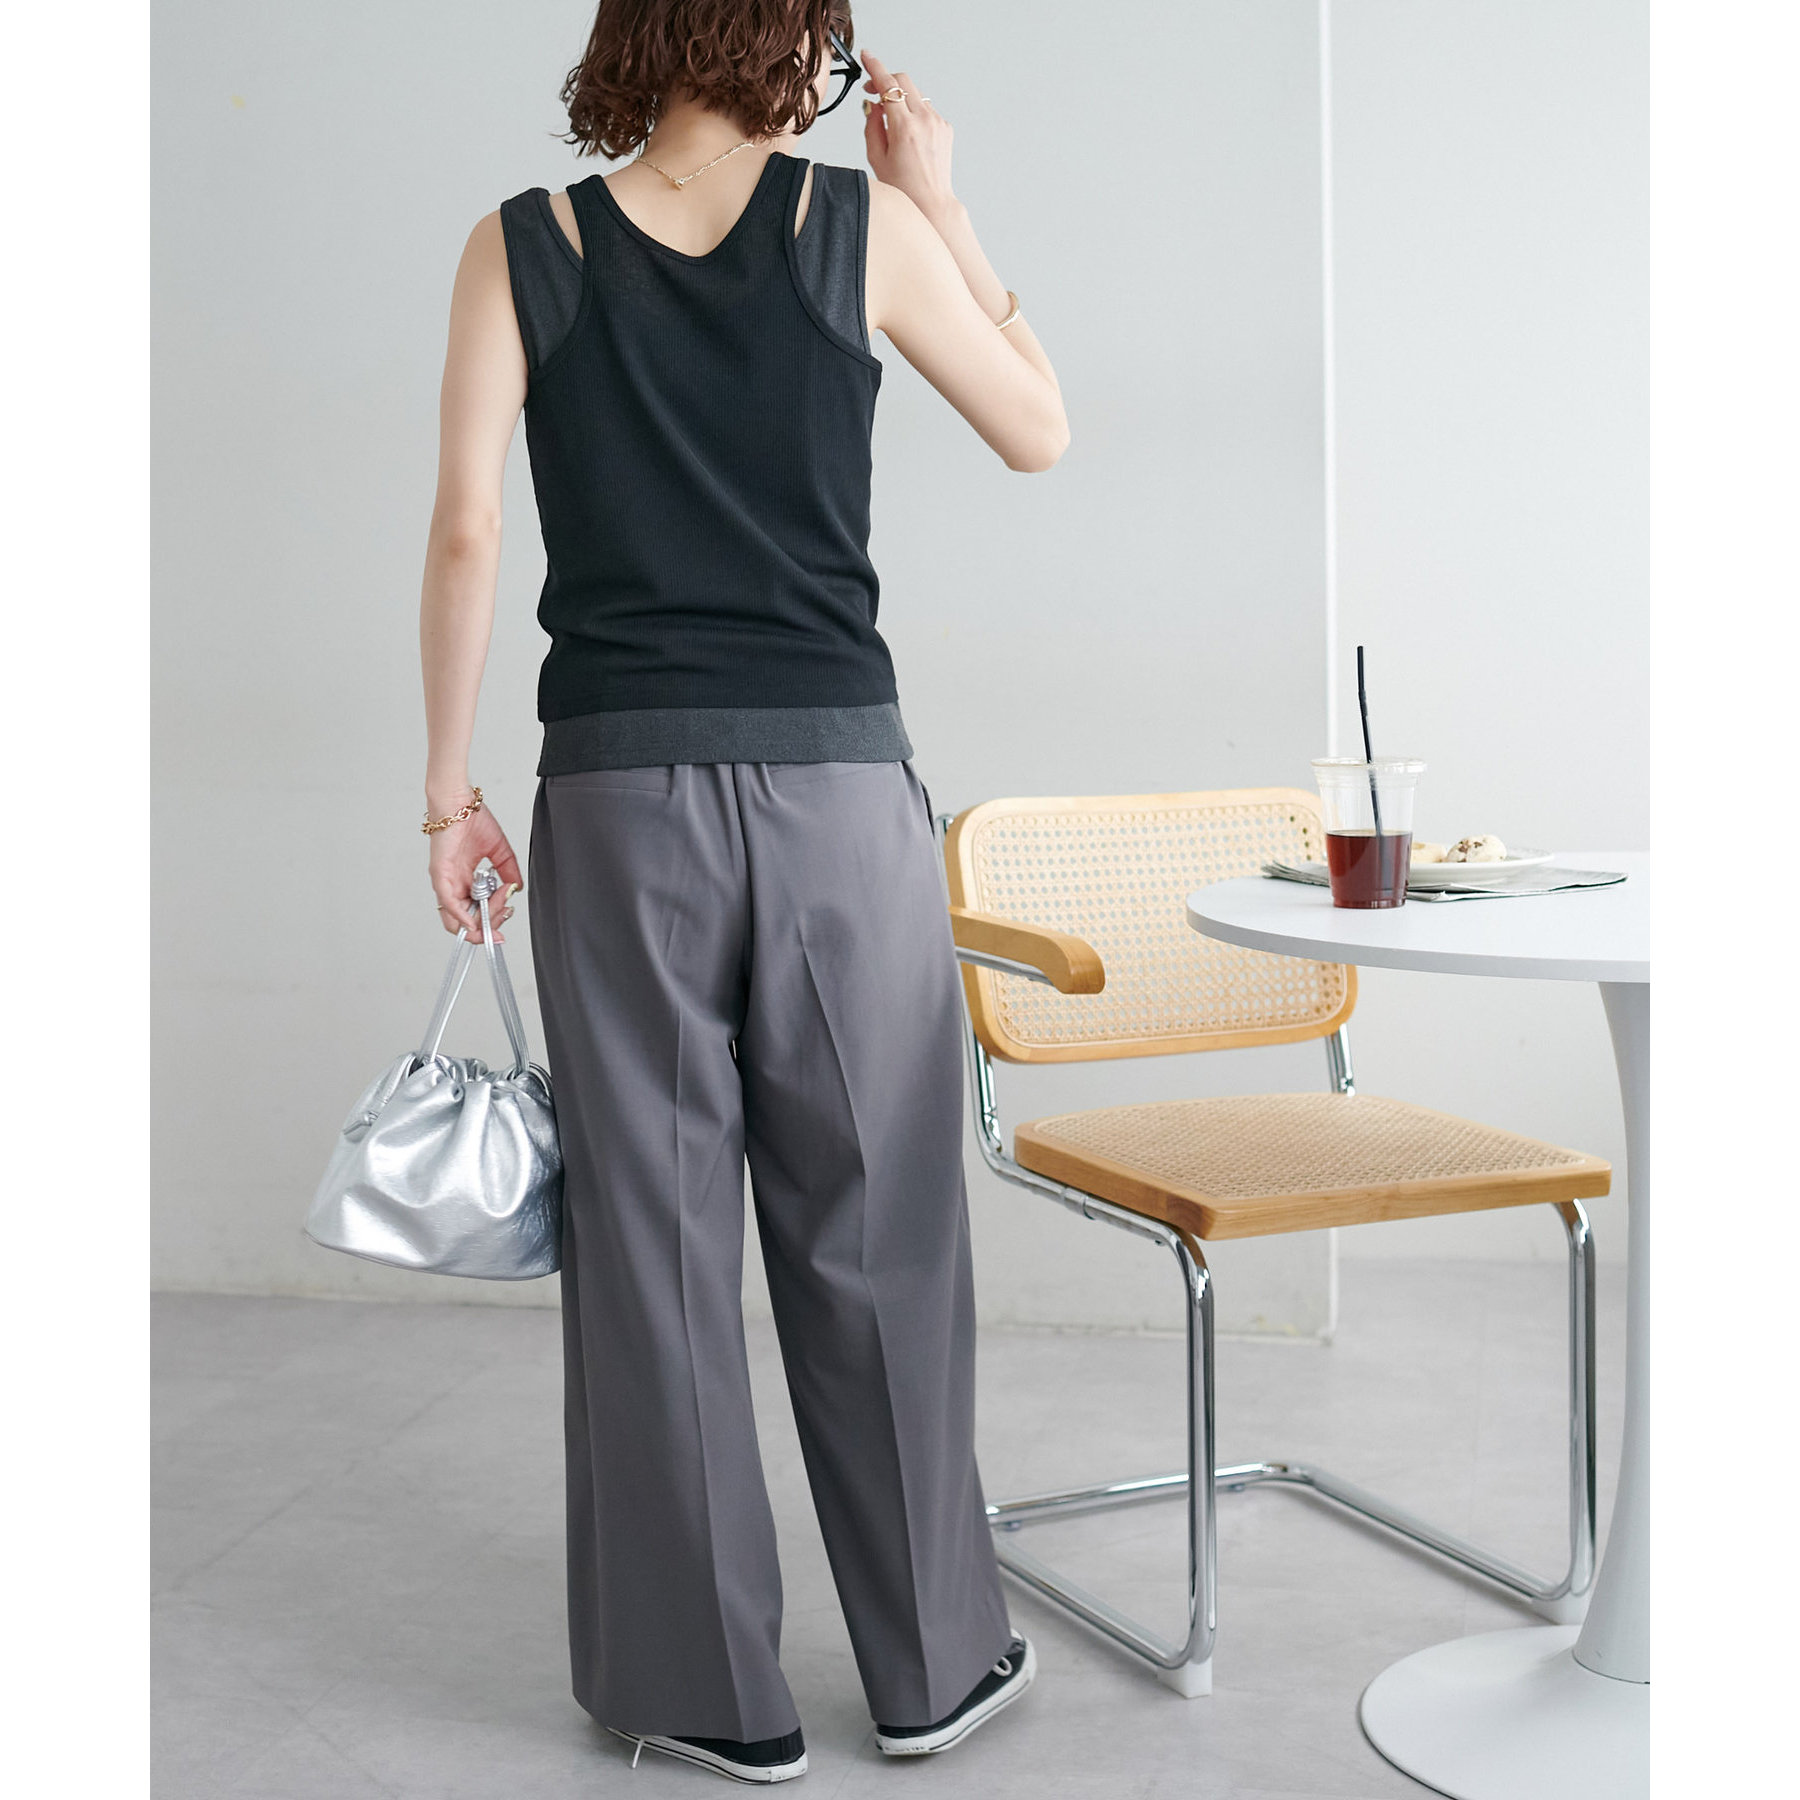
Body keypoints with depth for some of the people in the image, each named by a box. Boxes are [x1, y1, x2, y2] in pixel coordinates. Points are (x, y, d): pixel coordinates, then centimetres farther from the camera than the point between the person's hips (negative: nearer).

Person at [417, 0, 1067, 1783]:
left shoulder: (523, 246, 3)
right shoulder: (863, 226, 0)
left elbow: (467, 529, -3)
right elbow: (1039, 431, 11)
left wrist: (448, 783, 4)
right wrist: (940, 202, 16)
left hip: (618, 786, 1)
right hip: (835, 774, -1)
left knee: (652, 1229, 8)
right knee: (872, 1232, 10)